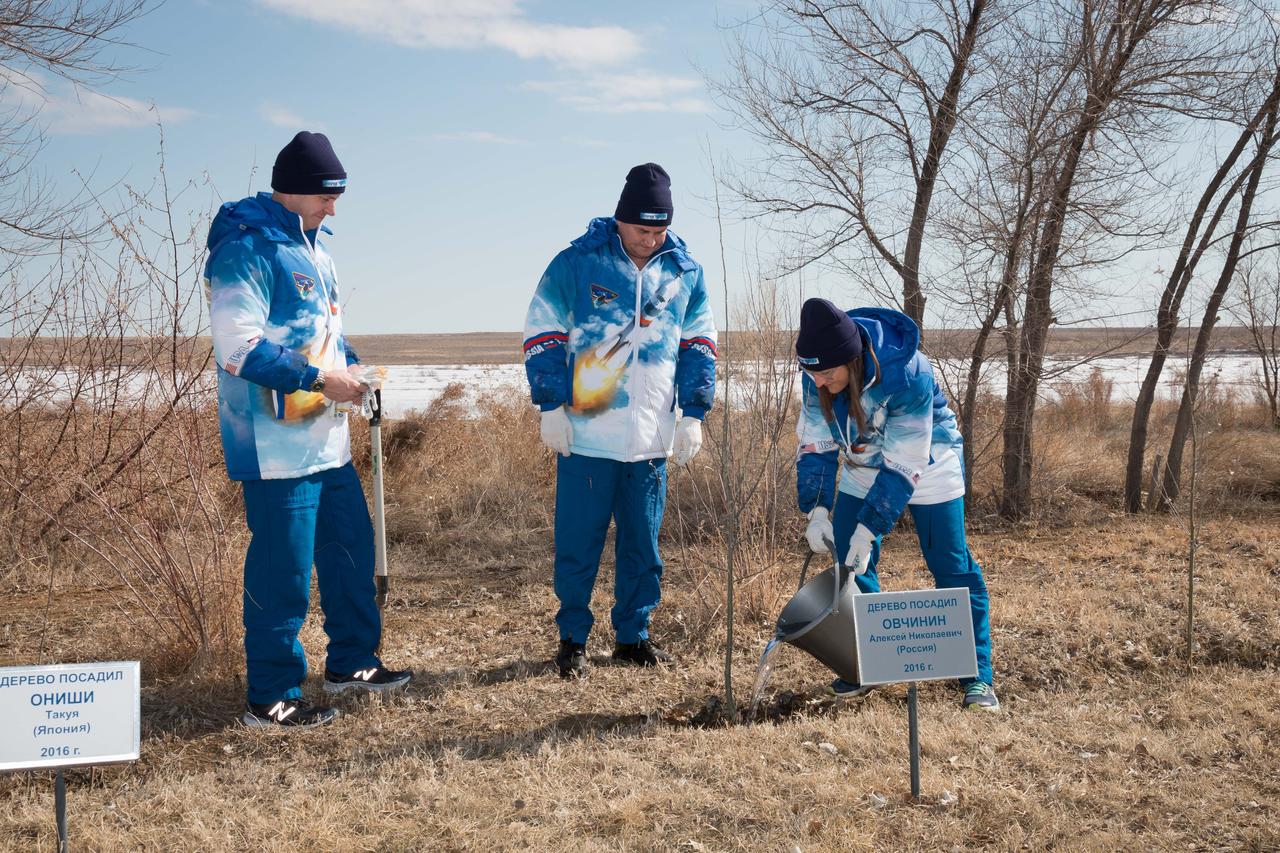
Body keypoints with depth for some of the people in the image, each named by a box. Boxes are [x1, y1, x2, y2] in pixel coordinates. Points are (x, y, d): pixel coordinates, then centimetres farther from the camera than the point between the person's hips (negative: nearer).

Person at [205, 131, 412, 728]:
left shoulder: (309, 246, 15)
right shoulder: (245, 249, -15)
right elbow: (239, 349, -22)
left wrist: (349, 364, 7)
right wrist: (321, 378, -19)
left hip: (327, 439, 10)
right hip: (277, 447, -10)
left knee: (351, 549, 18)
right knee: (283, 571, -4)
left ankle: (351, 662, 34)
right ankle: (271, 698, 9)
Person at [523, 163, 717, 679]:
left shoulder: (685, 272, 7)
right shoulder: (576, 263, -4)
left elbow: (699, 344, 15)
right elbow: (541, 332, 0)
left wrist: (693, 413, 8)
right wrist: (551, 405, -5)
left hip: (652, 441, 3)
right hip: (585, 437, -3)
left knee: (643, 543, 11)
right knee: (578, 543, 3)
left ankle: (633, 635, 25)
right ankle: (572, 639, 17)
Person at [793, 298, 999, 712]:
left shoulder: (907, 374, -36)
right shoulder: (818, 374, -20)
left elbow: (903, 464, -31)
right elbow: (815, 443, -11)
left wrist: (869, 528, -32)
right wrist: (817, 508, -21)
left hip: (926, 467, -5)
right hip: (861, 470, 5)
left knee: (952, 568, -5)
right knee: (852, 566, 0)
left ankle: (976, 677, 3)